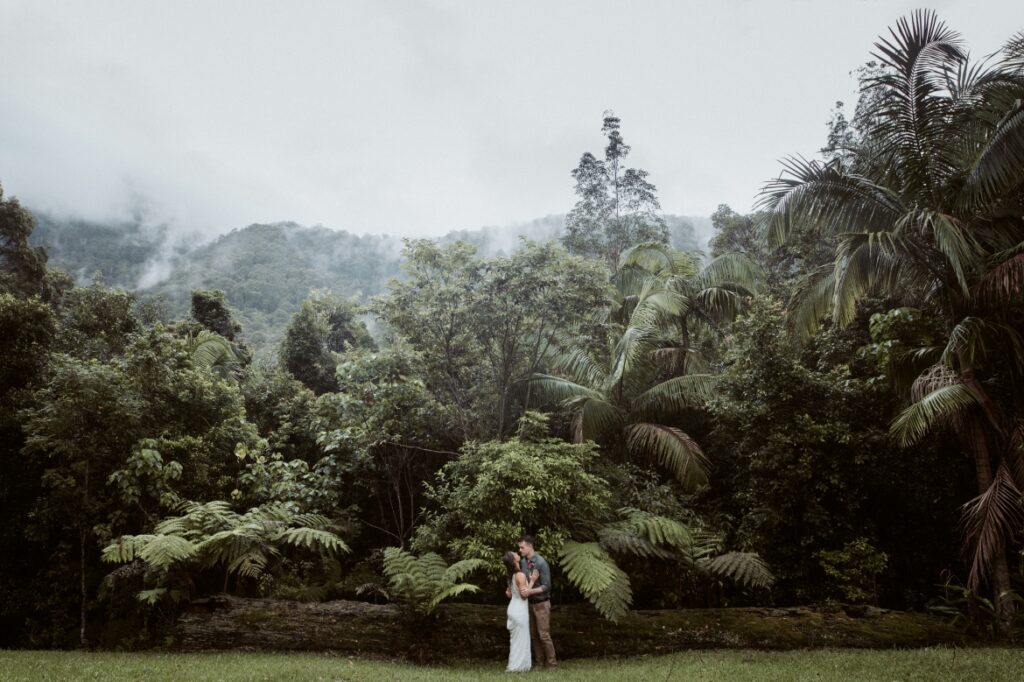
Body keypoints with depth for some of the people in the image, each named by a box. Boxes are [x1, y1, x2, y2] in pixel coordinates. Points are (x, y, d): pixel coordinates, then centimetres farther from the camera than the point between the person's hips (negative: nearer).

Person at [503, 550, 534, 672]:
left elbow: (509, 594, 11)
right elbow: (524, 594, -18)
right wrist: (532, 581, -13)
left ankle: (515, 664, 22)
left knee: (516, 637, 16)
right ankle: (516, 666, 5)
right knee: (520, 638, 1)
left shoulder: (511, 575, 6)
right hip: (520, 610, -8)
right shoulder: (520, 575, -19)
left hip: (514, 608, 8)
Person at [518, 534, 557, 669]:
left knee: (544, 634, -4)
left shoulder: (541, 563, -22)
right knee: (533, 635, 10)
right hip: (530, 603, 7)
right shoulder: (522, 562, 0)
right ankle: (539, 661, 19)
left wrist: (531, 591, -35)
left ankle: (552, 663, 8)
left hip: (541, 604, -7)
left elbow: (546, 586, -23)